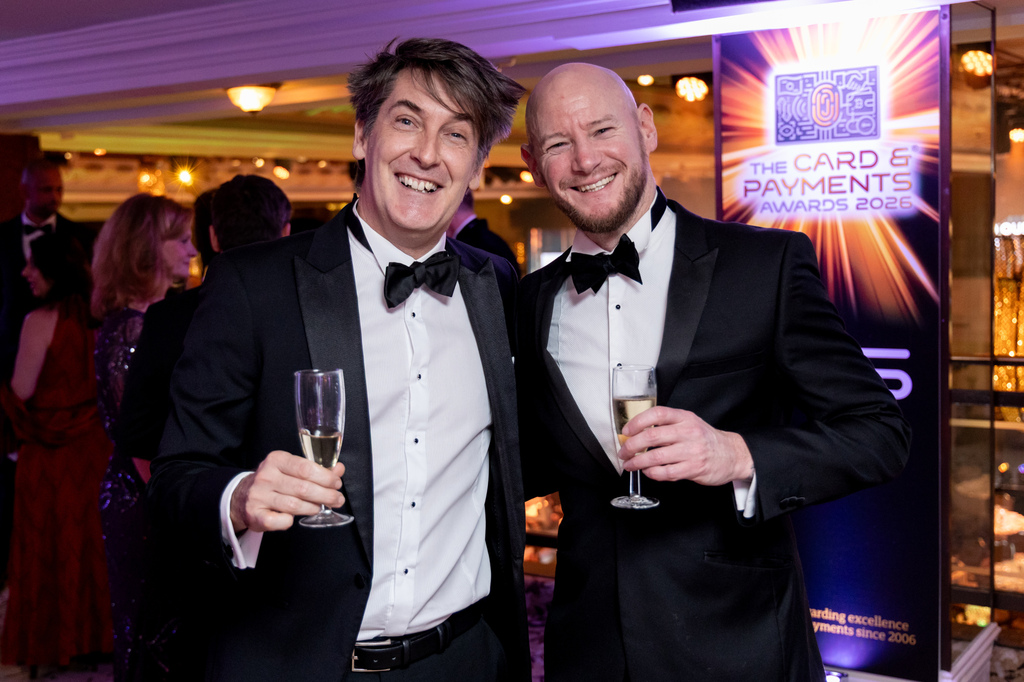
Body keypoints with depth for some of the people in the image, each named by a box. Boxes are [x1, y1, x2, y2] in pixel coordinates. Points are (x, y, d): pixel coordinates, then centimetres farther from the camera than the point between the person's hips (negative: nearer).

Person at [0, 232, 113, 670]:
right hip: (94, 448, 5)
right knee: (89, 540, 16)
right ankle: (95, 629, 26)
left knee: (49, 546, 9)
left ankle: (53, 640, 21)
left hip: (49, 453, -5)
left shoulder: (41, 321, -17)